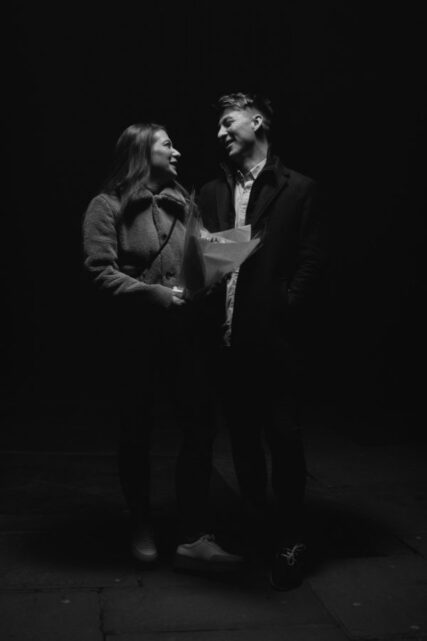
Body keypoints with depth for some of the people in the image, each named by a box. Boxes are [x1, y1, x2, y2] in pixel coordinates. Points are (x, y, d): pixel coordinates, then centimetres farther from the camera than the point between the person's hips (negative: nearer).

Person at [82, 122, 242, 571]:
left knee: (200, 427, -4)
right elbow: (100, 272, -11)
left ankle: (193, 538, 6)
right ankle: (142, 530, 28)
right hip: (133, 341, -4)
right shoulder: (108, 206, -3)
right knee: (136, 435, 9)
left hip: (181, 337, 4)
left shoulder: (181, 202, 13)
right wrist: (157, 294, -19)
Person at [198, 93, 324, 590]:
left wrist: (285, 312, -11)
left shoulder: (297, 189, 3)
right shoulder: (211, 193, 15)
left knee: (283, 436, -1)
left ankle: (289, 540, 13)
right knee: (242, 437, 13)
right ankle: (253, 525, 29)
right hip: (227, 337, 4)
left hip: (273, 338, -4)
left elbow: (310, 260, -2)